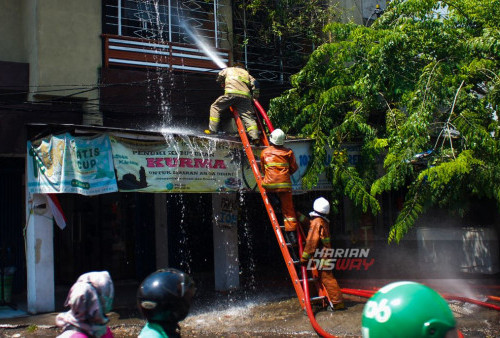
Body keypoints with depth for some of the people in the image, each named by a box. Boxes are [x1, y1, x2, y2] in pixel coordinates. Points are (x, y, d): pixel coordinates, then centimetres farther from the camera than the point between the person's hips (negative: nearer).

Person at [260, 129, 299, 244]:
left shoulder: (265, 152, 9)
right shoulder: (288, 152, 8)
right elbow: (294, 167, 13)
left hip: (270, 184, -1)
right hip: (285, 184, 1)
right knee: (288, 208, 3)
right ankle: (291, 232, -2)